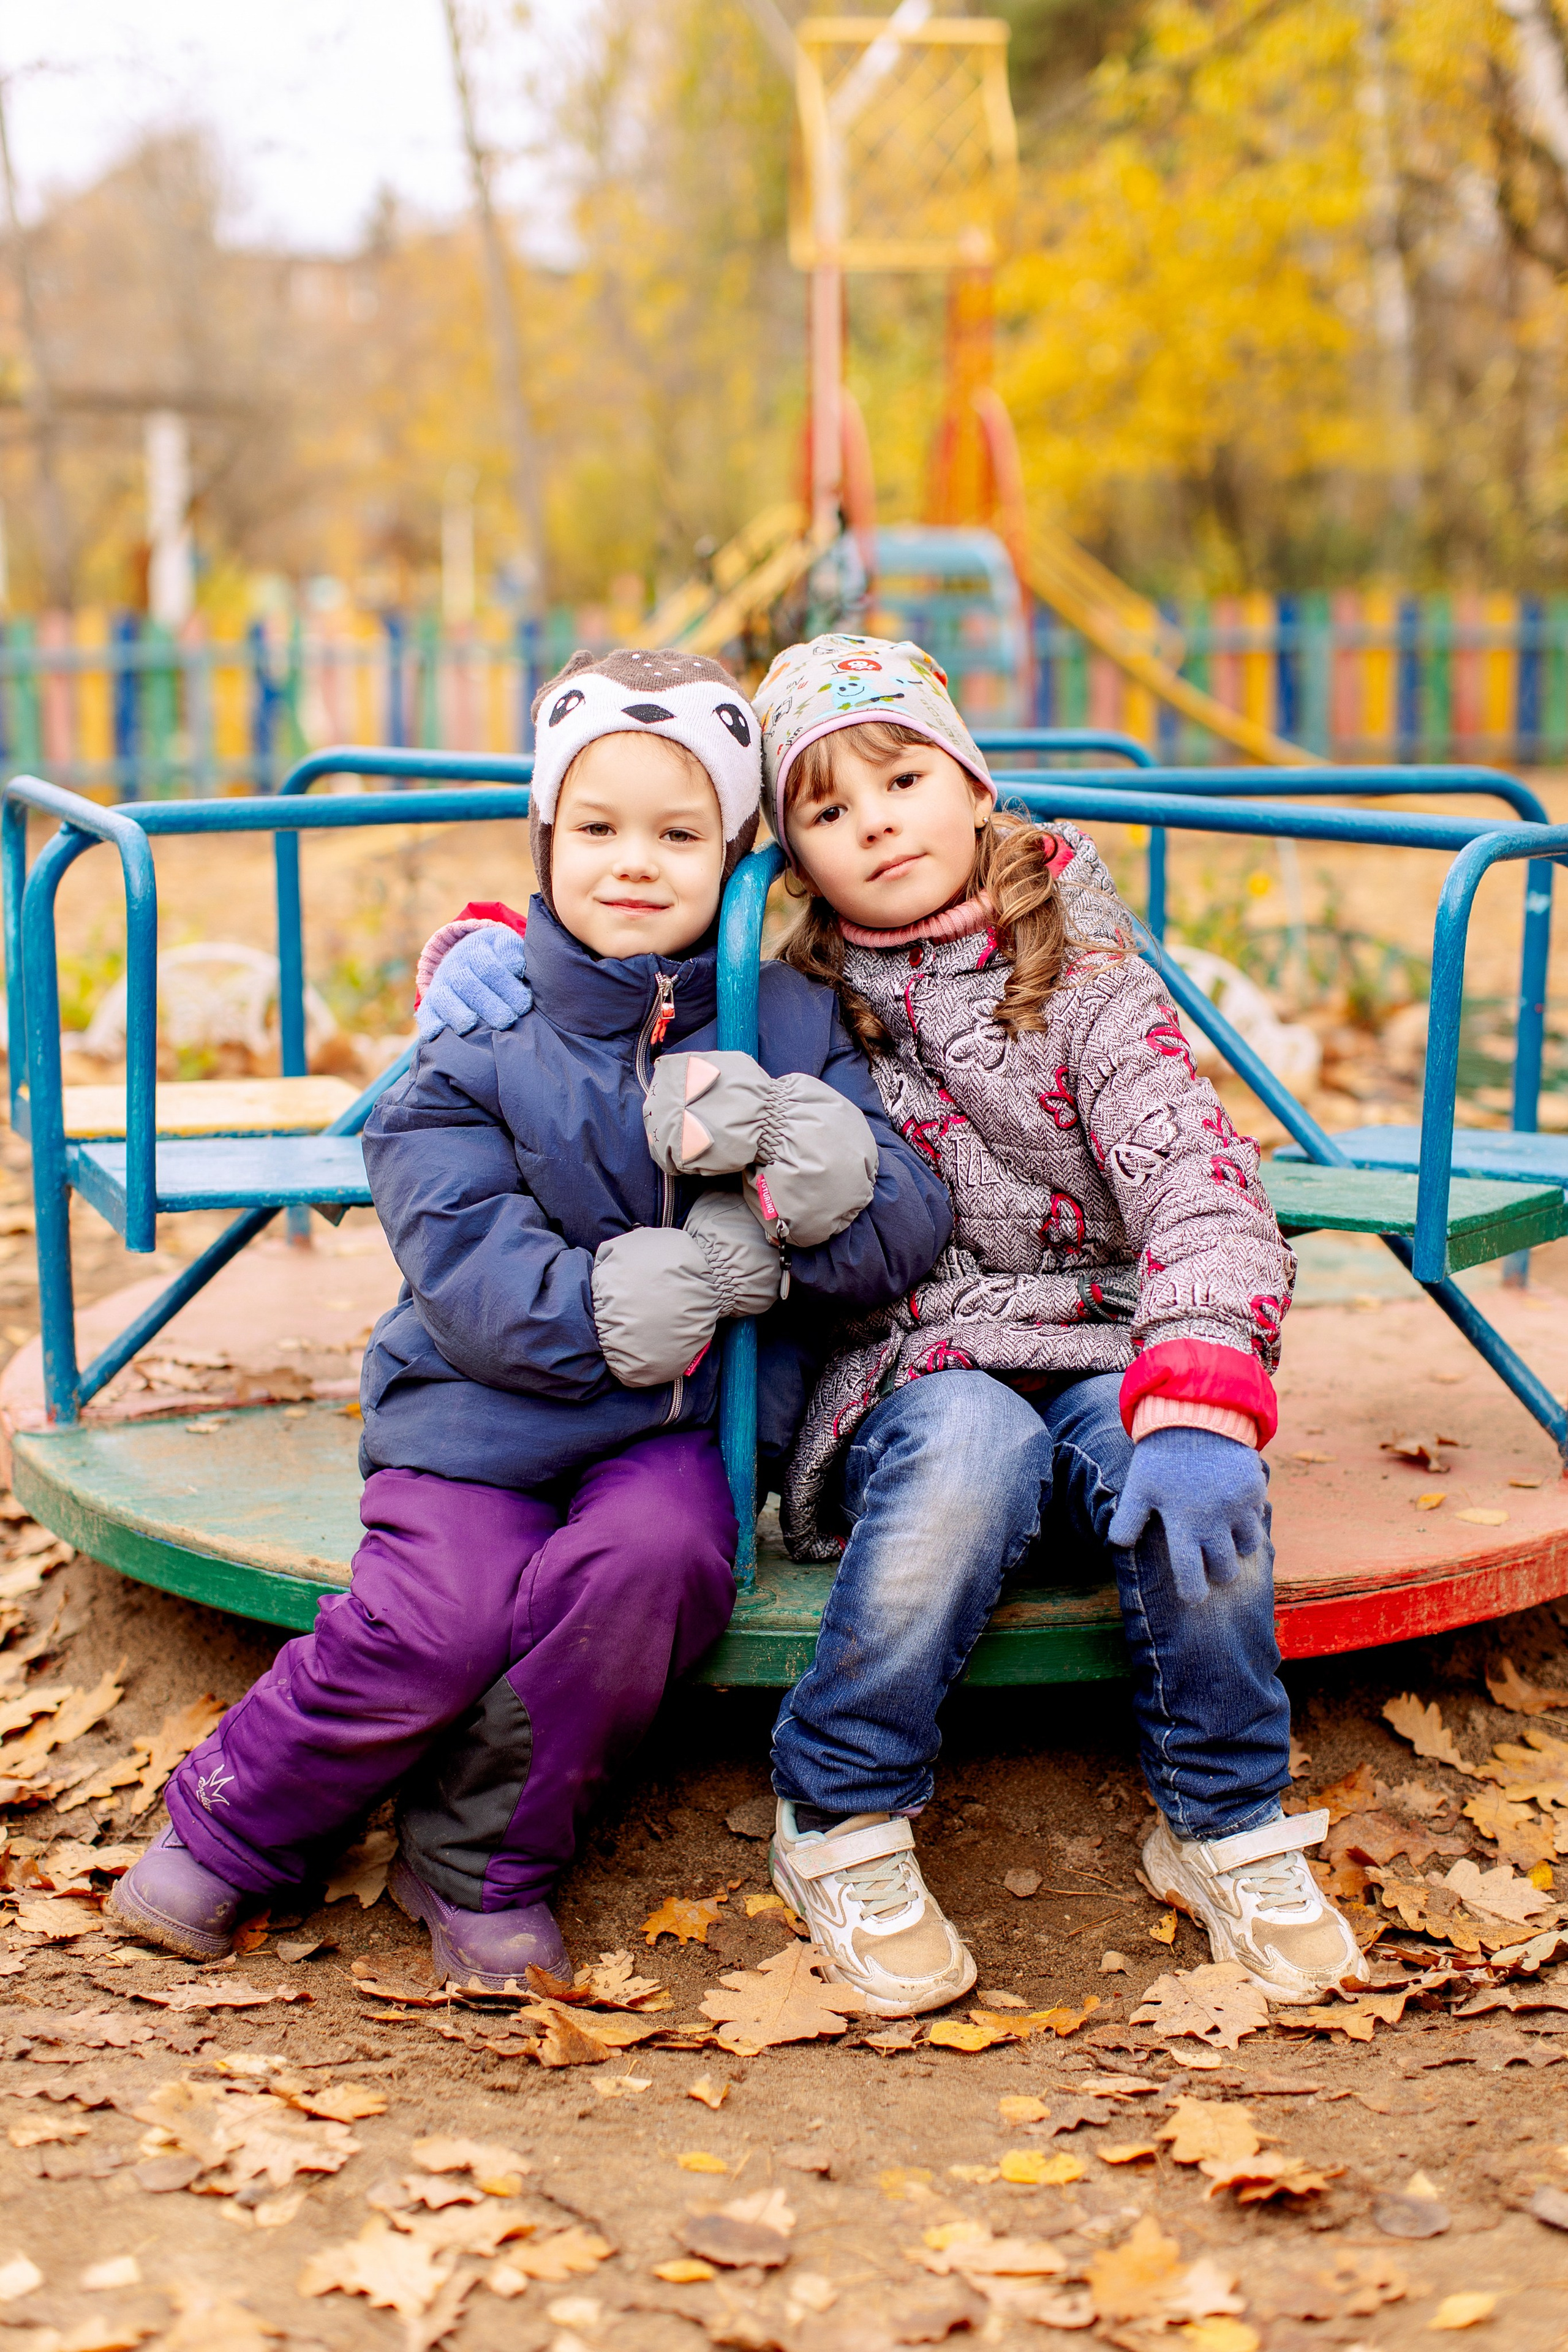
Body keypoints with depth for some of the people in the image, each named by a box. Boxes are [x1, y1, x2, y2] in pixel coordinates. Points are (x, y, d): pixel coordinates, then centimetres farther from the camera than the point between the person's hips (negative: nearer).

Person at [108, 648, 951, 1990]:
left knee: (650, 1560, -31)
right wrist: (721, 1269, -19)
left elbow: (908, 1238, 0)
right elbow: (470, 1277, -13)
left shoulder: (789, 1027, 6)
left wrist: (775, 1139, -20)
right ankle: (226, 1829, 5)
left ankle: (480, 1859, -6)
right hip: (482, 1414, -1)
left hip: (676, 1424, 1)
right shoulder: (481, 1038, -1)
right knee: (439, 1619, -26)